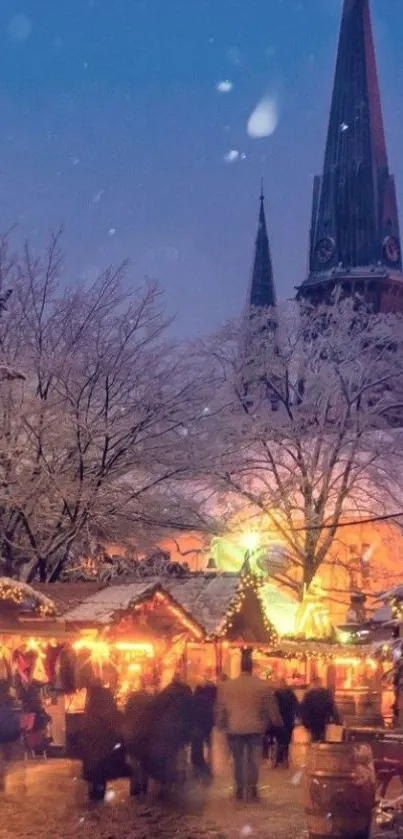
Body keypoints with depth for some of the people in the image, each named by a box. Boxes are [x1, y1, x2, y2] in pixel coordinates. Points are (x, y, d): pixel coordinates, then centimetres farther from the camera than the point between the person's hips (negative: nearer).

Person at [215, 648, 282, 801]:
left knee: (238, 760, 11)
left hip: (234, 728, 1)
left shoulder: (226, 686, -4)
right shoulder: (263, 685, -5)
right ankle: (252, 789, 5)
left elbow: (219, 708, 3)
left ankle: (240, 790, 14)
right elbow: (271, 708, 3)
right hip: (255, 728, -1)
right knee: (253, 760, 6)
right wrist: (277, 723, 19)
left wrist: (220, 724, 17)